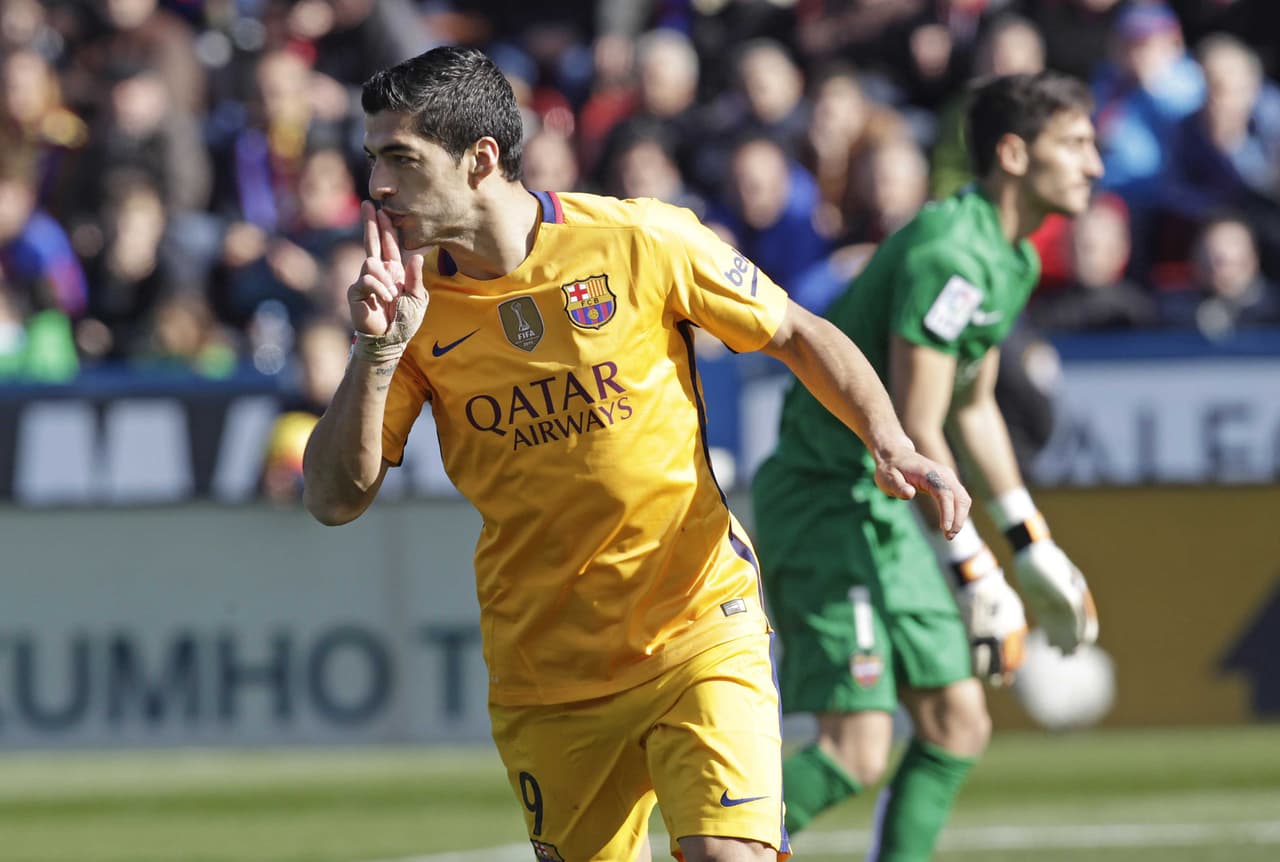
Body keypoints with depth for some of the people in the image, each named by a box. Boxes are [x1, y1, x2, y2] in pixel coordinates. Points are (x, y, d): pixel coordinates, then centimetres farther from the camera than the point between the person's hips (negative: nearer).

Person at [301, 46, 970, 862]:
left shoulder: (639, 241, -10)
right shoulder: (411, 301, -3)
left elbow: (800, 335, 3)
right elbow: (335, 499, -5)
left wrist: (891, 444, -12)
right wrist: (378, 349, -18)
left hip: (698, 632, -3)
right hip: (541, 670, 3)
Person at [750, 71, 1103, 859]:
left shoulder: (1012, 260, 10)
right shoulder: (950, 255, -22)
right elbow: (914, 432, -24)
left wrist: (1034, 544, 22)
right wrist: (977, 573, -20)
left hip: (884, 510, 10)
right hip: (825, 500, -10)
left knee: (959, 725, 6)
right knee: (857, 751, -14)